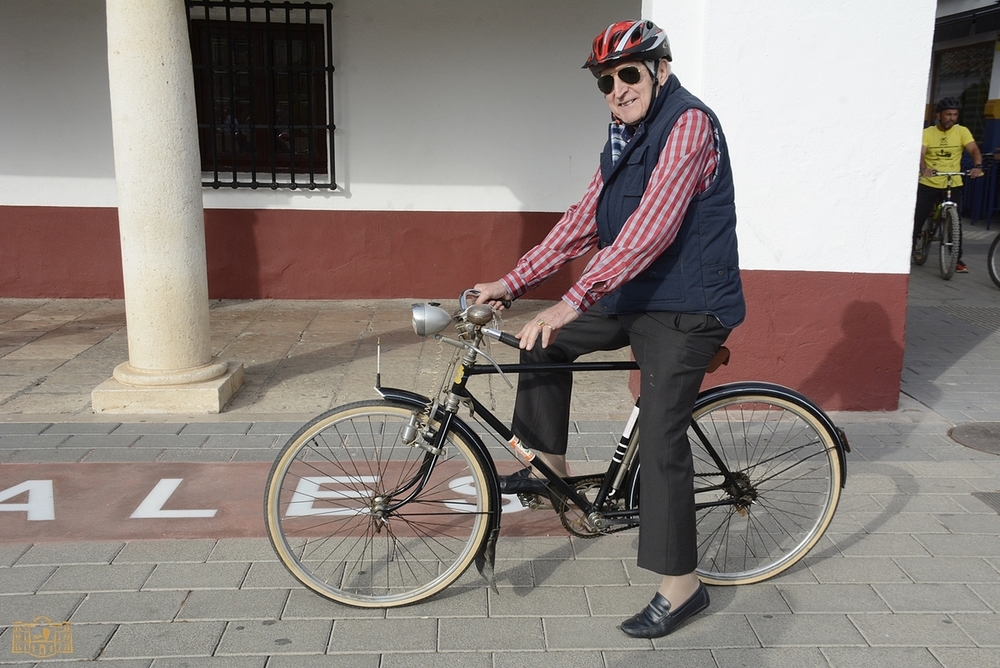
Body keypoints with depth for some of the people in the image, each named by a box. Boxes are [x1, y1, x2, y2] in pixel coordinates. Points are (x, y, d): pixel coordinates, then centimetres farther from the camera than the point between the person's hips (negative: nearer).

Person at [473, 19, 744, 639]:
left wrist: (572, 302, -36)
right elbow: (583, 221, 10)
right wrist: (511, 283, 2)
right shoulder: (626, 140, 13)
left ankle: (682, 584, 4)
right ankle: (550, 466, 25)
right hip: (634, 298, 9)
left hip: (685, 310, -9)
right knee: (544, 340, 12)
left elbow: (650, 229, -30)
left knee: (661, 439, -10)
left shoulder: (688, 124, -17)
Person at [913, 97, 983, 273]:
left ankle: (957, 259, 7)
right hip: (928, 184, -1)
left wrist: (977, 166, -32)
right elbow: (920, 153, -17)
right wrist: (924, 168, -39)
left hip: (953, 185, 1)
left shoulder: (962, 131, 0)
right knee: (917, 219, 2)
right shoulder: (927, 133, -3)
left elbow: (974, 150, -11)